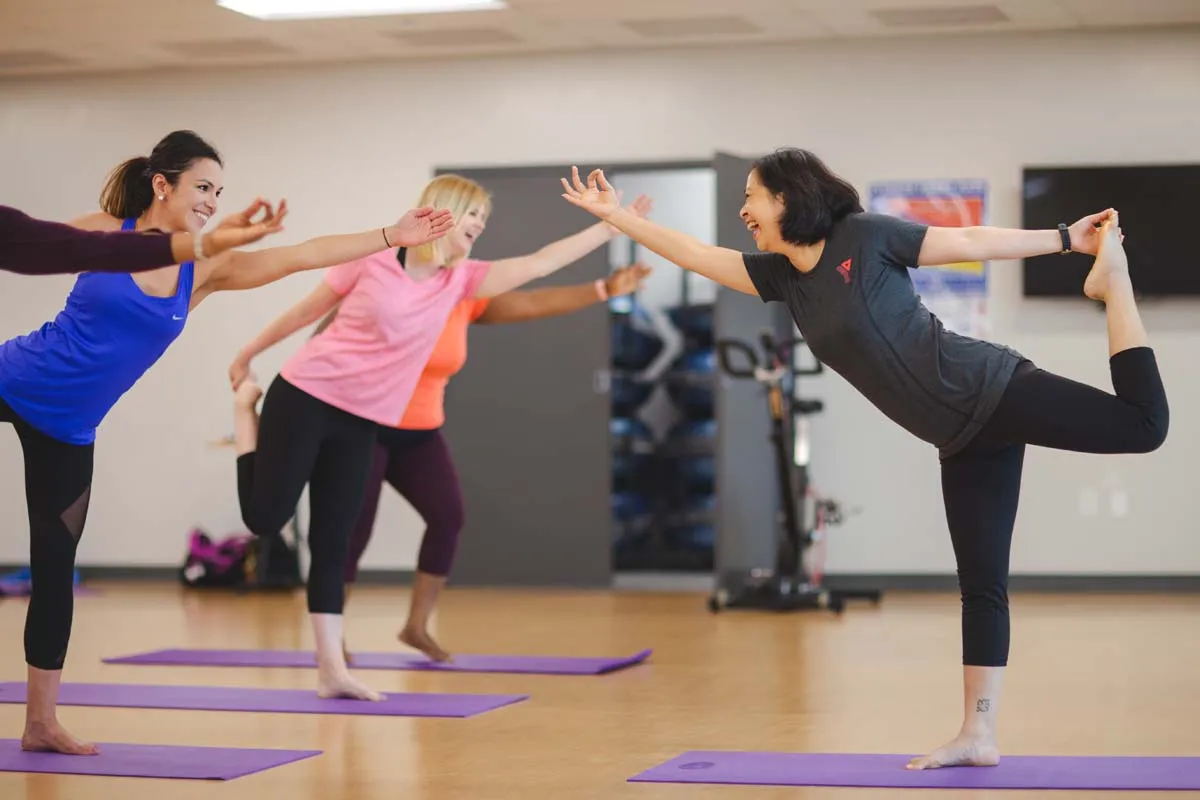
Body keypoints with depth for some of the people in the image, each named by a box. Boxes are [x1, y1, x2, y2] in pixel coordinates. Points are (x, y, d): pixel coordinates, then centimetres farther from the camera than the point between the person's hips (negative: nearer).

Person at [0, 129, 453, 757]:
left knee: (56, 564, 6)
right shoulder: (100, 234, -12)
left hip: (67, 427, 4)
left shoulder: (204, 271, -4)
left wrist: (392, 237, -12)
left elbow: (302, 256, -8)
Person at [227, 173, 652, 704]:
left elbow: (538, 263, -1)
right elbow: (309, 309, 1)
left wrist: (612, 226, -5)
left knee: (332, 542, 4)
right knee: (264, 519, -4)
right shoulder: (372, 257, -10)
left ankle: (331, 671, 4)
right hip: (305, 398, -4)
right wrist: (248, 354, 10)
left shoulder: (459, 279, 4)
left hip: (360, 422, 5)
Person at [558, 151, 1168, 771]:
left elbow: (971, 242, -6)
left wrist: (1066, 239, -8)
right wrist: (611, 213, 17)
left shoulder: (864, 237, -9)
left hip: (992, 390, -6)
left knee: (1142, 424, -18)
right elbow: (696, 255, 15)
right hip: (962, 436, 6)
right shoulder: (783, 276, 10)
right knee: (980, 581, 7)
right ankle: (978, 734, 9)